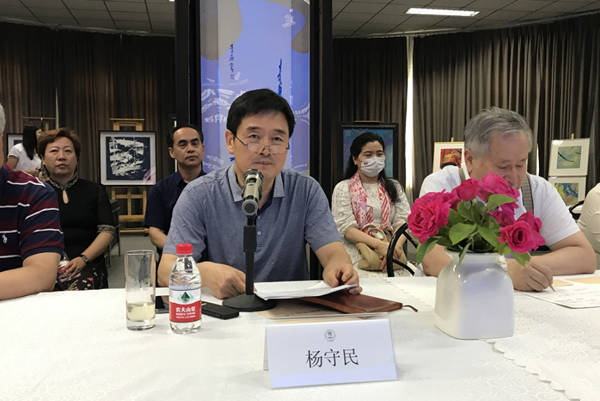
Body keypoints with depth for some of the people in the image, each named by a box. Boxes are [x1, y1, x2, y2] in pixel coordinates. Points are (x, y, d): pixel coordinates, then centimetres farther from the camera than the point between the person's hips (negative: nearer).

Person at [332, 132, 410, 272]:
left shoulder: (394, 187, 20)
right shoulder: (343, 188, 7)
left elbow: (403, 220, 6)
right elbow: (345, 227, -5)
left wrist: (396, 245, -17)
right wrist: (379, 244, -19)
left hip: (391, 257, 4)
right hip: (356, 258, -3)